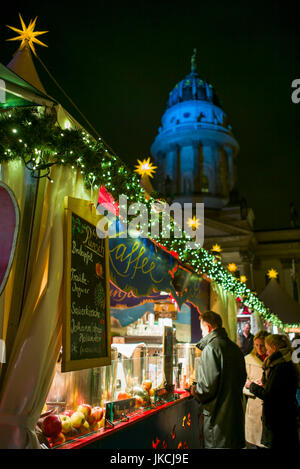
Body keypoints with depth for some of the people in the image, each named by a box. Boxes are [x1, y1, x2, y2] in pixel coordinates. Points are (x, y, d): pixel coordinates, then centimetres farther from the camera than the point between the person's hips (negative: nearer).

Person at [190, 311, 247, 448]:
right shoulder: (235, 347, 8)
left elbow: (208, 386, -22)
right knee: (235, 444, 20)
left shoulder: (211, 348, -17)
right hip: (236, 411, 8)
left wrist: (194, 390, -3)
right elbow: (242, 379, 16)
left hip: (218, 414, -8)